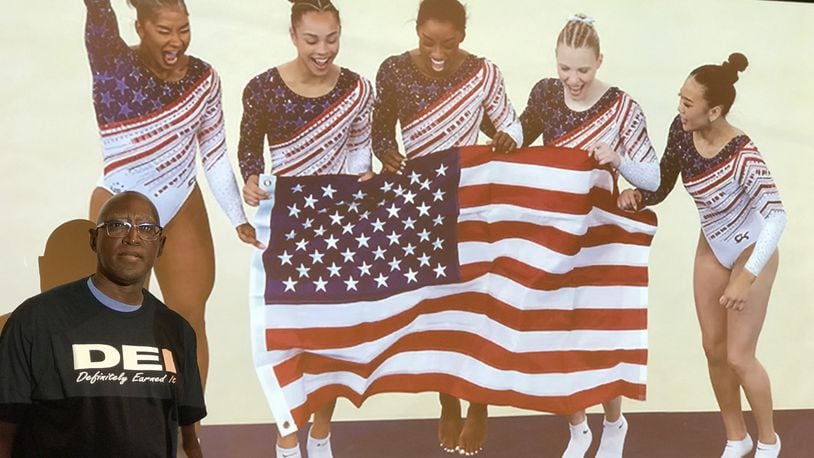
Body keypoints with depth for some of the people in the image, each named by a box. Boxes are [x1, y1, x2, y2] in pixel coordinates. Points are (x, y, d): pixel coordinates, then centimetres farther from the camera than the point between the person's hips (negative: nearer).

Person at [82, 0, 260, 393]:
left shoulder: (202, 78, -4)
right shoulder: (113, 63, -13)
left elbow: (215, 154, 1)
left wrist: (239, 218, -3)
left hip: (183, 210, 4)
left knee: (190, 319, 10)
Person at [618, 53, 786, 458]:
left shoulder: (743, 156, -35)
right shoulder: (681, 131, -17)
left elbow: (776, 216, -36)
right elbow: (662, 184, -4)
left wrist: (747, 276, -42)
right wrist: (637, 195, -25)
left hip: (751, 253, -6)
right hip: (711, 249, 6)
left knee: (738, 356, -1)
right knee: (713, 349, 12)